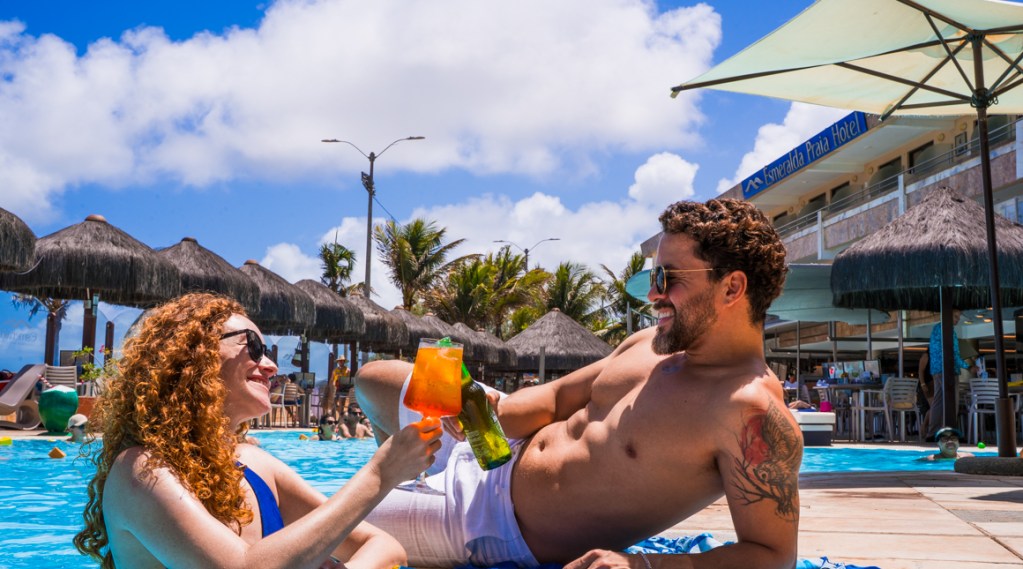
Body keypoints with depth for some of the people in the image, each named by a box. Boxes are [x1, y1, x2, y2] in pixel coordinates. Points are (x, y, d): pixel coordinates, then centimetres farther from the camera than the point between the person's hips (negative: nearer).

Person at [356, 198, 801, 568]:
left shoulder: (754, 412, -27)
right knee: (372, 379, 24)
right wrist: (489, 410, -14)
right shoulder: (652, 343, -1)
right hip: (498, 458, 9)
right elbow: (556, 397, 7)